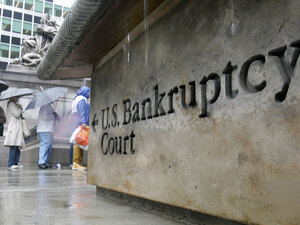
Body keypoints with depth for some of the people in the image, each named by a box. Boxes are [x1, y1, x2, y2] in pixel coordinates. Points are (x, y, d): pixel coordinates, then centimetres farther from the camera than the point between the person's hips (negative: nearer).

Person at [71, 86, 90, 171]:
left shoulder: (78, 99, 26)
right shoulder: (82, 100, -7)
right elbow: (81, 112, -18)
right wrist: (83, 122, -24)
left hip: (78, 125, 11)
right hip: (81, 125, -11)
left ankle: (77, 163, 11)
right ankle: (76, 163, -13)